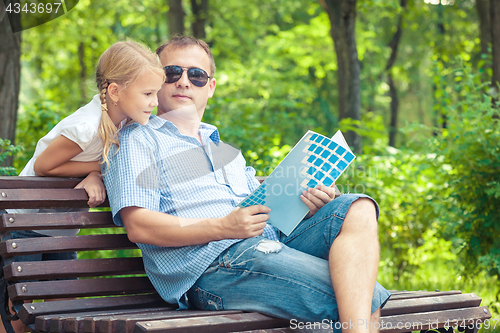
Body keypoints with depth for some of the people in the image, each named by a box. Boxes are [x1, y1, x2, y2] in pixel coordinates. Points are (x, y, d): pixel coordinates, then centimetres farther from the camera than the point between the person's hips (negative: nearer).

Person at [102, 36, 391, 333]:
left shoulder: (223, 148, 35)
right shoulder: (137, 139, 10)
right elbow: (138, 227, -6)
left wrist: (303, 205, 2)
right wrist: (223, 227, -16)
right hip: (213, 264, -8)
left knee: (357, 209, -21)